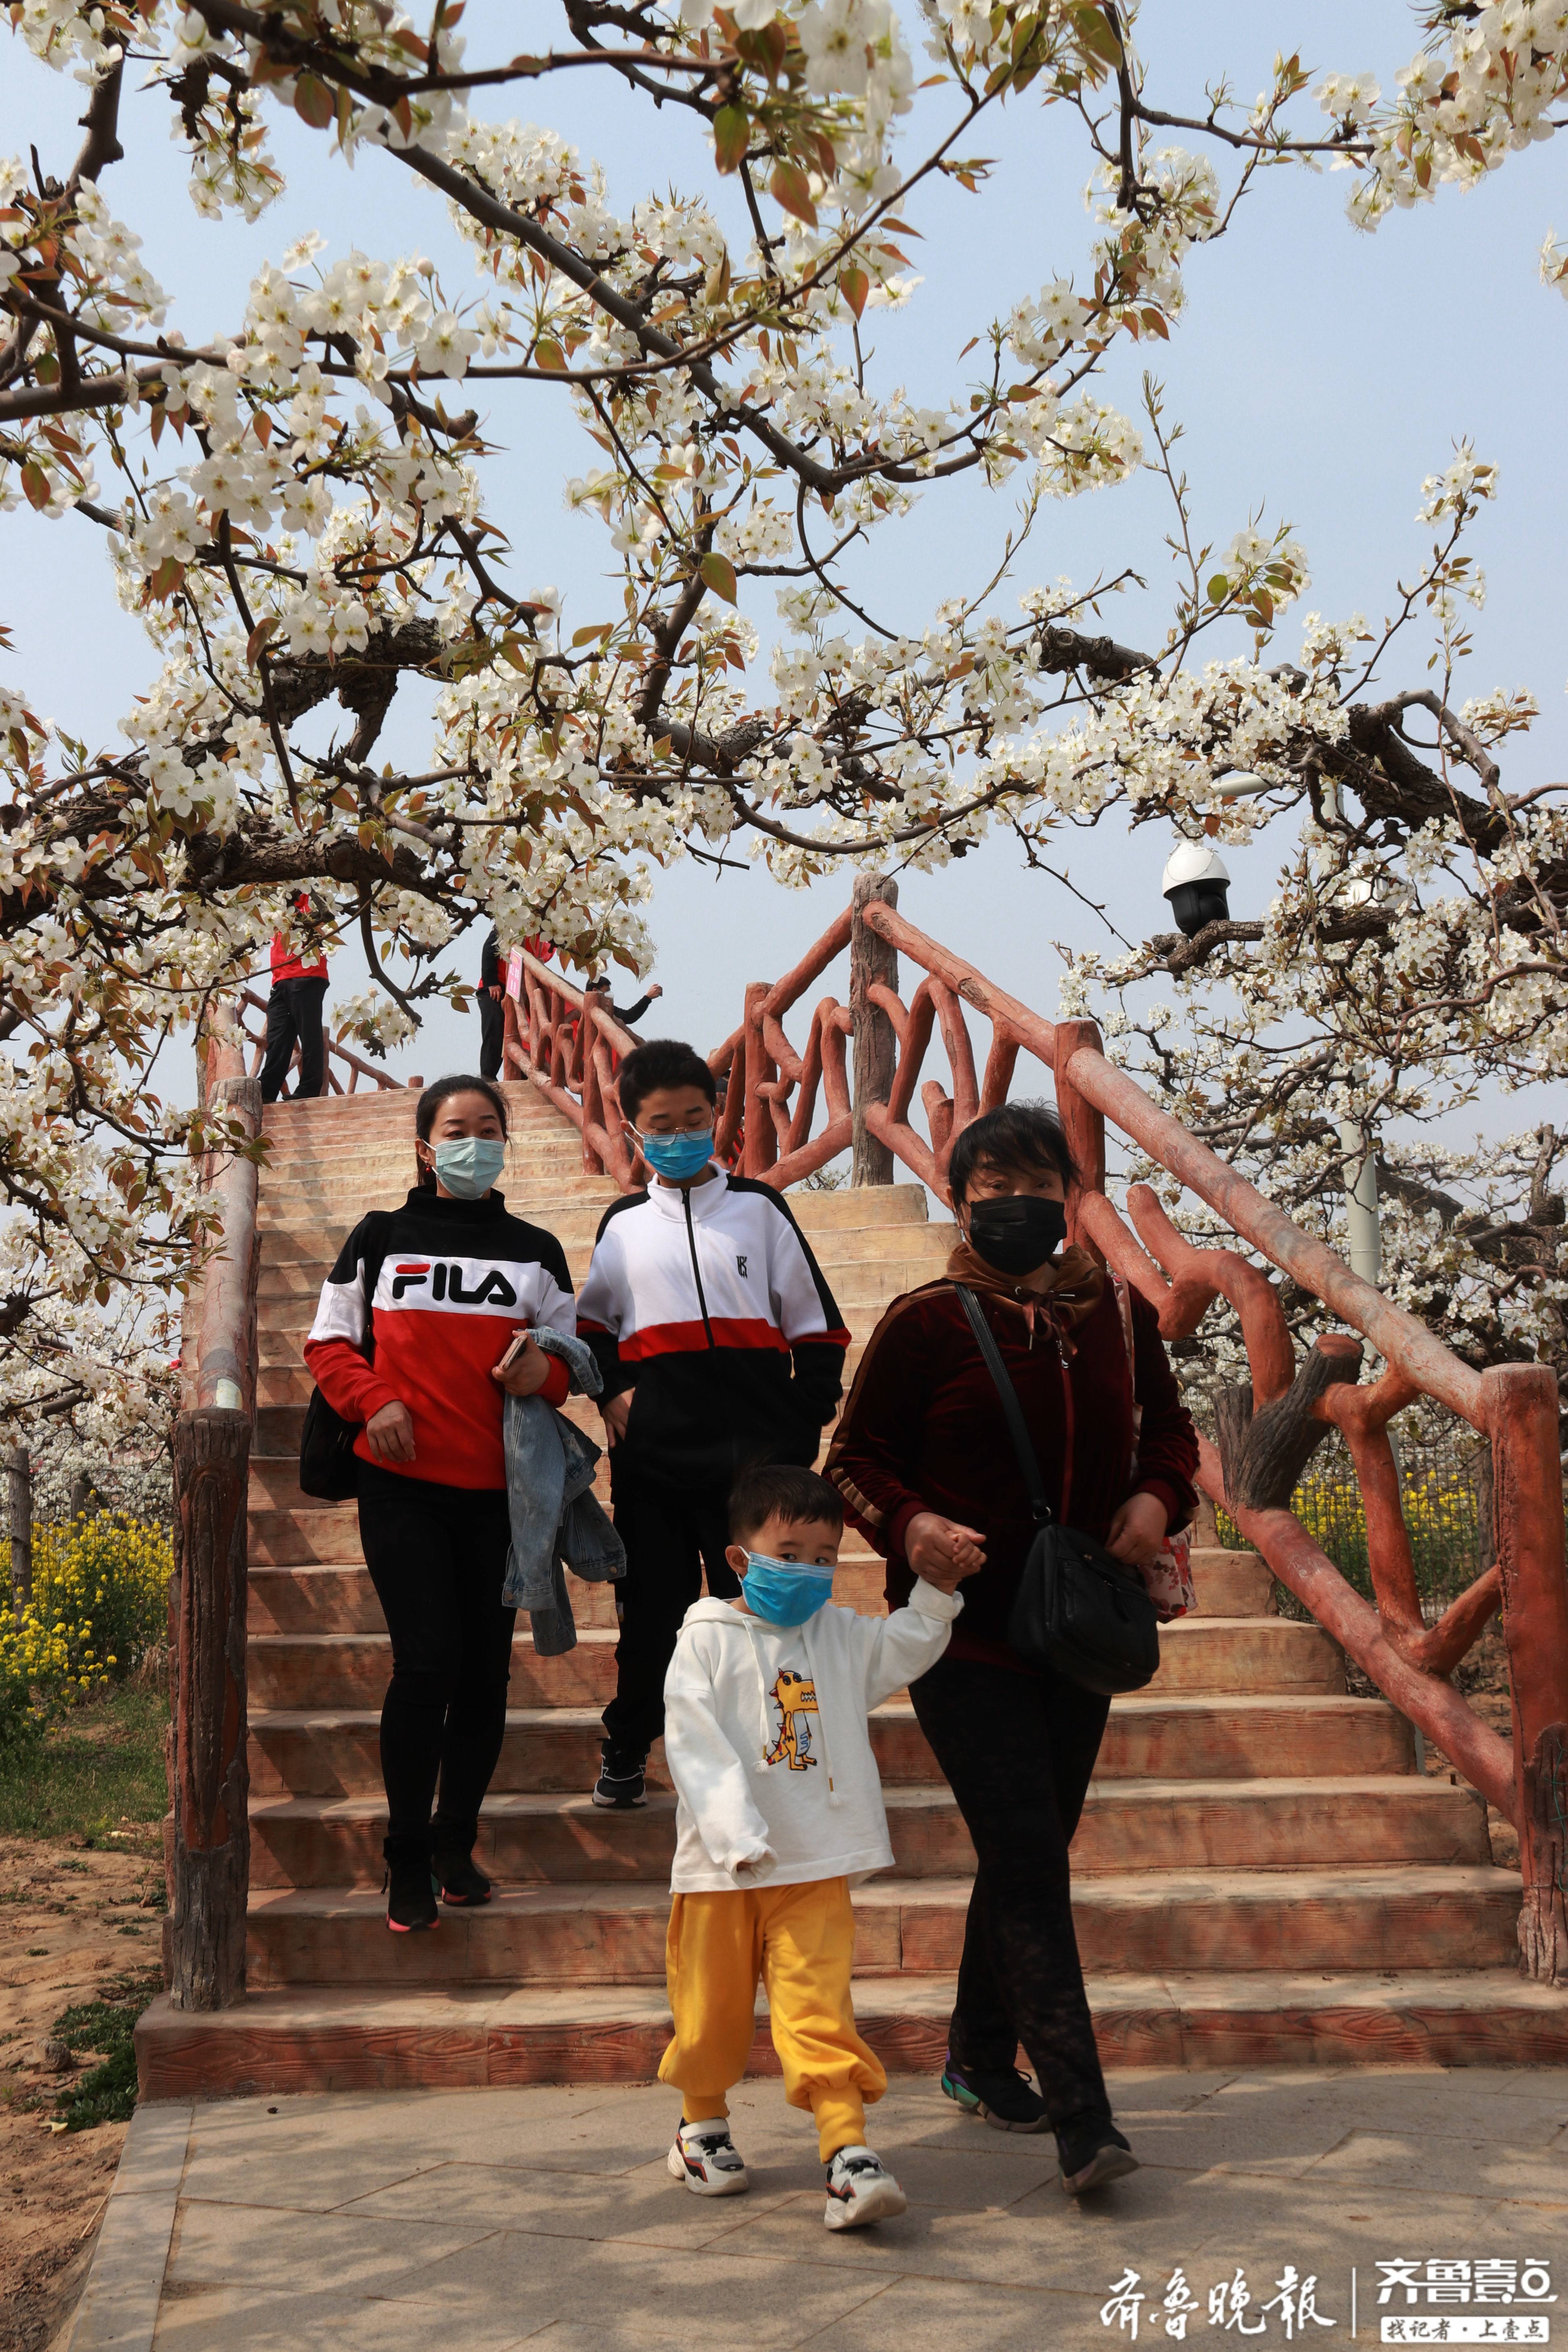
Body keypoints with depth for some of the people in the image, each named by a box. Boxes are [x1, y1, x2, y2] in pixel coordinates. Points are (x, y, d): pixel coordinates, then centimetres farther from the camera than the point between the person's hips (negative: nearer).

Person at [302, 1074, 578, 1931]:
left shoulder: (536, 1251, 12)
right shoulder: (381, 1239, 7)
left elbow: (572, 1358, 15)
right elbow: (329, 1342, 9)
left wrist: (547, 1372, -9)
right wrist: (374, 1402, -10)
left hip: (500, 1490, 2)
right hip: (403, 1484, -2)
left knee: (485, 1669, 5)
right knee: (427, 1661, -12)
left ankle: (455, 1842, 23)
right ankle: (406, 1858, 4)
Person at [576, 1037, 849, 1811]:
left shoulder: (759, 1208, 6)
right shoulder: (623, 1224, 11)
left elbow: (819, 1328, 7)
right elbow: (592, 1324, 22)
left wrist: (800, 1429, -1)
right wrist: (610, 1393, 4)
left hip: (756, 1455, -1)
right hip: (652, 1457, 1)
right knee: (652, 1606, 9)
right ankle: (626, 1747, 27)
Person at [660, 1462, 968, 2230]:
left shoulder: (840, 1634, 7)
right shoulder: (707, 1641, -8)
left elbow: (898, 1656, 23)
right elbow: (695, 1745, -15)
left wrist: (935, 1593, 8)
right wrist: (736, 1836, -23)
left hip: (817, 1867, 2)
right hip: (722, 1870, -2)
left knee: (822, 2010, -8)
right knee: (712, 2008, 14)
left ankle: (848, 2154, -9)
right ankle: (703, 2124, 37)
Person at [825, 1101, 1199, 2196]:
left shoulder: (1118, 1313, 4)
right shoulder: (927, 1322, -8)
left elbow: (1169, 1425, 18)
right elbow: (856, 1460, -2)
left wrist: (1159, 1497, -2)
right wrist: (911, 1529, -21)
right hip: (965, 1633, -5)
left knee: (1029, 1853, 16)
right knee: (1029, 1858, -12)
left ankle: (981, 2058, 36)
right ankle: (1081, 2117, -6)